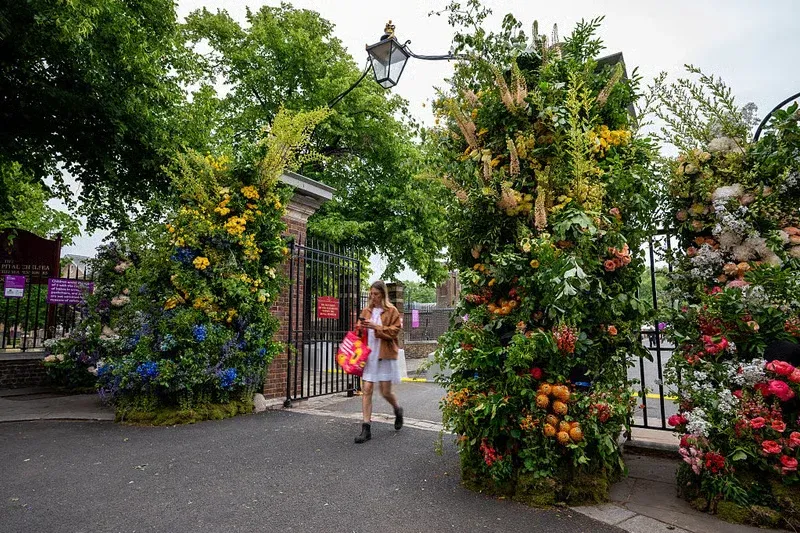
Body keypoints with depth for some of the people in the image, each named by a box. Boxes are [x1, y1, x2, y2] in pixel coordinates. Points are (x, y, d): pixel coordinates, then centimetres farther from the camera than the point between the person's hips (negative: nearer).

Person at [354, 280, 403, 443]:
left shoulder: (391, 311, -2)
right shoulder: (366, 311, 10)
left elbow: (394, 331, -10)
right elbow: (359, 330, 17)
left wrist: (376, 327, -19)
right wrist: (361, 329, -5)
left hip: (385, 355, -3)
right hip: (368, 354, 3)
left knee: (385, 392, 4)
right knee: (366, 389, -3)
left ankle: (398, 410, 37)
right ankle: (366, 428, 3)